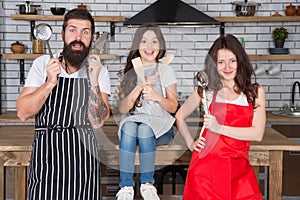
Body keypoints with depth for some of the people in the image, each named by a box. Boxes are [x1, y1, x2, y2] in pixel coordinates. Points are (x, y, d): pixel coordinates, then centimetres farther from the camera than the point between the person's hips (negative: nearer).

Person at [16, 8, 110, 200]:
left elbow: (97, 122, -9)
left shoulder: (98, 70, 0)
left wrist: (94, 81, -19)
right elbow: (23, 113, -6)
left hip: (83, 154, 0)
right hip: (46, 151, 0)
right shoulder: (42, 64, 1)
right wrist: (50, 83, -19)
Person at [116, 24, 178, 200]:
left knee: (145, 129, -35)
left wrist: (157, 96, -17)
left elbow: (173, 107, 4)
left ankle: (148, 184, -22)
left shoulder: (166, 71, 8)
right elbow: (123, 108, 1)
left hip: (160, 122, -1)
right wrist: (139, 88, -14)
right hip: (134, 119, 1)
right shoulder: (130, 74, 11)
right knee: (129, 126, -34)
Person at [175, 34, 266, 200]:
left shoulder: (256, 92, 5)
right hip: (206, 165, 0)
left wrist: (219, 128, -11)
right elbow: (180, 116, 17)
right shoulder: (206, 89, 6)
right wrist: (190, 143, 4)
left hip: (238, 166, 1)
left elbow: (257, 134, -4)